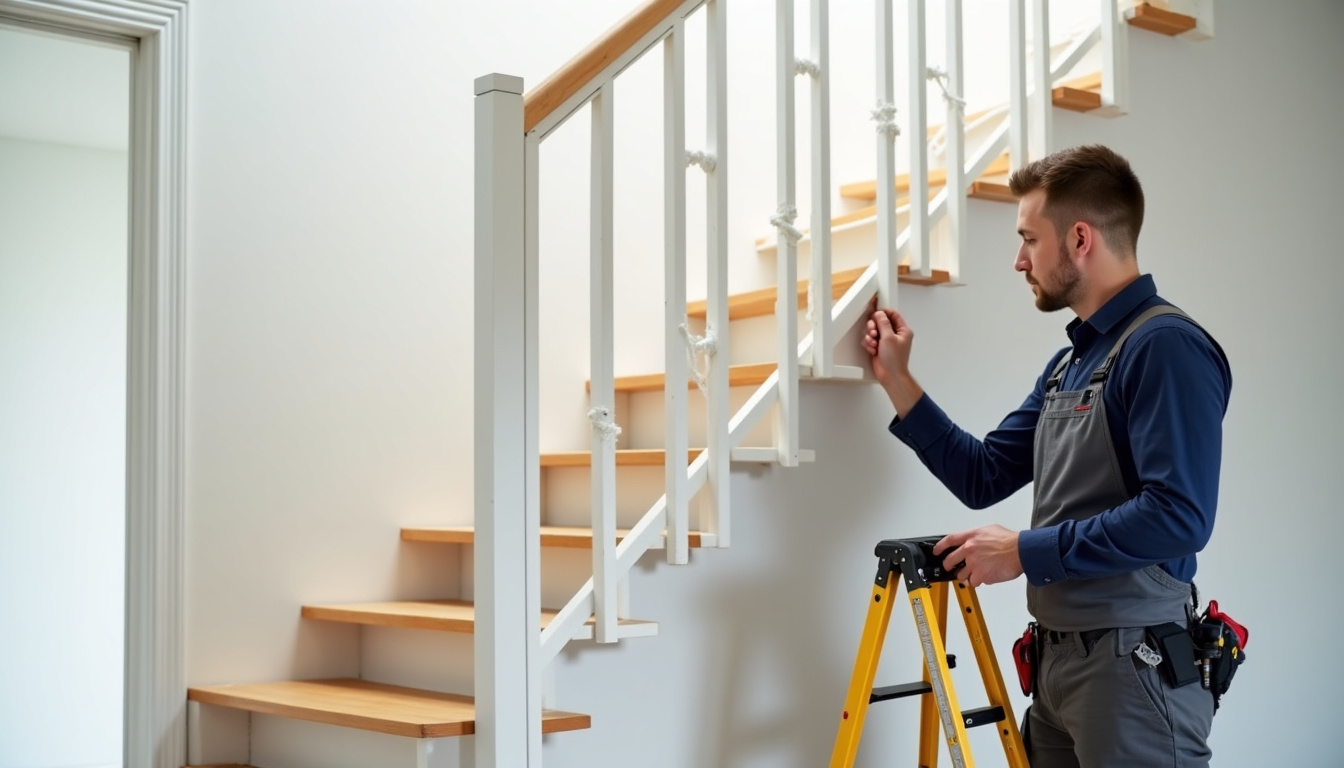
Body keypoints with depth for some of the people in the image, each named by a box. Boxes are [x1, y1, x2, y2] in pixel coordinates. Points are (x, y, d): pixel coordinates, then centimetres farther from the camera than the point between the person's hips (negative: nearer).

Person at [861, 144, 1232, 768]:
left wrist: (1026, 551, -17)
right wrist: (897, 381, 14)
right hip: (1056, 660, 9)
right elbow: (982, 476, 17)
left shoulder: (1165, 346, -15)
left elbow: (1178, 517, -24)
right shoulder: (1069, 362, 14)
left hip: (1133, 664, -8)